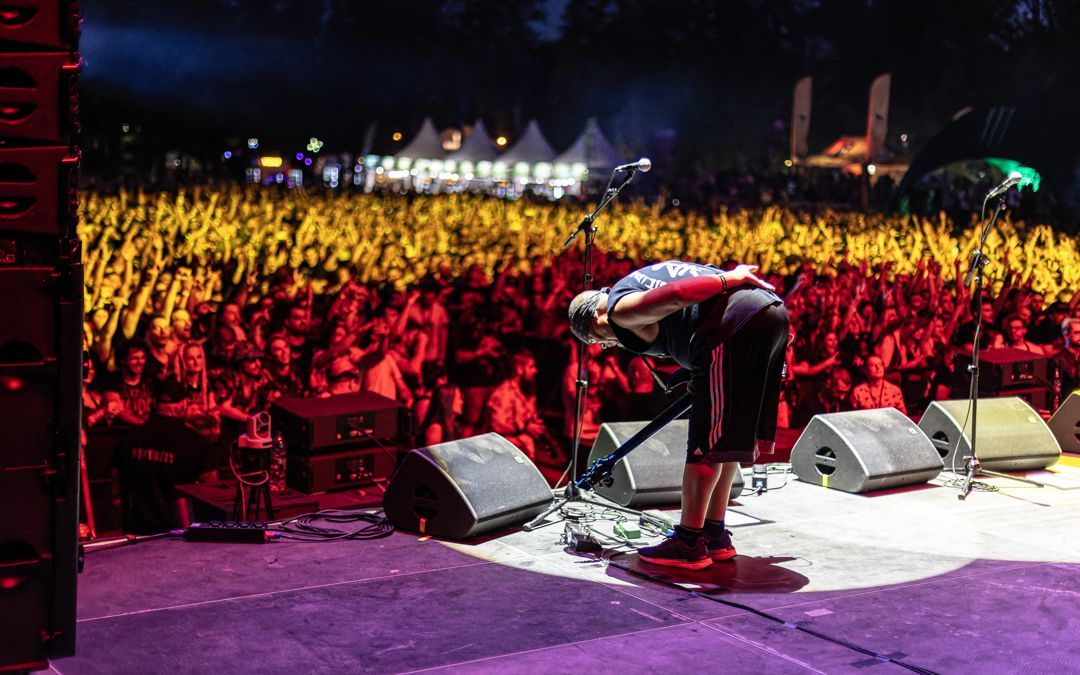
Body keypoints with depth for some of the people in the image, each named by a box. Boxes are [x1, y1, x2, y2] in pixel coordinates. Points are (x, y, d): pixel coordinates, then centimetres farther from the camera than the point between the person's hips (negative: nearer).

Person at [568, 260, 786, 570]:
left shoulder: (619, 308, 2)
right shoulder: (645, 275, 31)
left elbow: (676, 294, -15)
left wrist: (729, 278, -8)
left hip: (737, 324, -10)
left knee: (705, 444, -2)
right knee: (727, 439, 17)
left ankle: (689, 544, 3)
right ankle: (714, 536, 25)